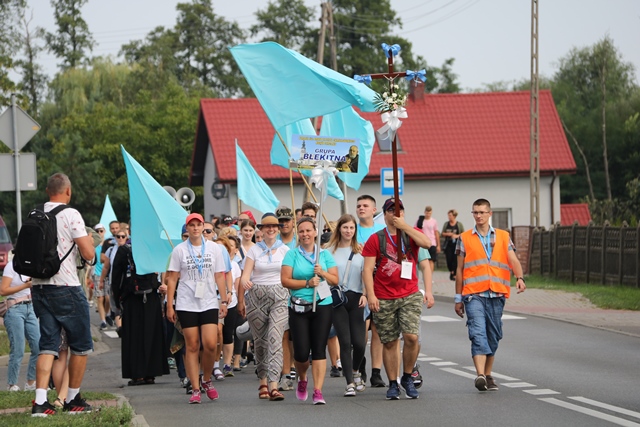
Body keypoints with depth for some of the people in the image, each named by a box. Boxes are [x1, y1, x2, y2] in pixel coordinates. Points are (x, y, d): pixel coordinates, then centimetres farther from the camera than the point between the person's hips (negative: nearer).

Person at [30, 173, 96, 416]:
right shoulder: (71, 215, -10)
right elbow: (89, 254, -12)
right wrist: (88, 240, 8)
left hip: (39, 287, 6)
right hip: (66, 288, -5)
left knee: (48, 345, 5)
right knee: (81, 346, 10)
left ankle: (40, 402, -8)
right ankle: (73, 400, 15)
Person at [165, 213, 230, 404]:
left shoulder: (214, 248, 7)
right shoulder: (179, 250, 3)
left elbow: (220, 276, 9)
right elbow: (172, 278, 3)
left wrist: (224, 301, 3)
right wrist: (169, 306, -1)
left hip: (209, 303, 1)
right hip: (186, 304, -1)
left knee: (210, 344, -12)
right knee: (192, 346, -1)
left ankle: (207, 380, 12)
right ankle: (195, 389, 3)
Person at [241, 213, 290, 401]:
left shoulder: (285, 250, 6)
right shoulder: (254, 250, 6)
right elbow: (246, 274, -3)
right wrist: (244, 281, -25)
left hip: (279, 297, -2)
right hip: (256, 297, 2)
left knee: (275, 338, -14)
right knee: (259, 341, 6)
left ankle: (273, 384, -21)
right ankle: (263, 382, 19)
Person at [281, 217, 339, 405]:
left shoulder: (325, 254, 8)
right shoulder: (292, 255, 3)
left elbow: (335, 280, 7)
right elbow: (285, 280, -5)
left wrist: (323, 273, -11)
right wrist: (307, 283, -14)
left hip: (322, 306, 1)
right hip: (298, 308, -1)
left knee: (319, 350, -5)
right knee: (301, 352, -3)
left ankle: (318, 392, -4)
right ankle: (302, 379, 28)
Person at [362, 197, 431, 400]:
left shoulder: (411, 234, 7)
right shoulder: (376, 239, 4)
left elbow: (426, 243, -16)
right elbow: (368, 269, -1)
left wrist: (403, 226, -15)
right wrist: (371, 295, -12)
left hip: (410, 296, 0)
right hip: (384, 299, 0)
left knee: (411, 336, -13)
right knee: (389, 342, 4)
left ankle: (407, 377, 6)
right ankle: (393, 384, 13)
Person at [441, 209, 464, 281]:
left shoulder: (459, 224, 0)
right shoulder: (446, 224, 9)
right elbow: (442, 233, 12)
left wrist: (457, 236, -14)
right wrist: (447, 234, -8)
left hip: (456, 244, -2)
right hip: (448, 244, 2)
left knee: (455, 259, -6)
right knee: (449, 259, -3)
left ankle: (454, 274, 2)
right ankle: (451, 271, 22)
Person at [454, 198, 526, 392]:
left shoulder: (503, 237, 12)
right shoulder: (465, 238, 10)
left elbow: (513, 260, 0)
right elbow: (460, 270, 13)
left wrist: (519, 278, -20)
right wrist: (458, 298, 12)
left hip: (496, 295, 2)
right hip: (473, 294, -2)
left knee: (493, 336, 8)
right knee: (478, 333, -17)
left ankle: (488, 375, 21)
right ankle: (480, 375, -28)